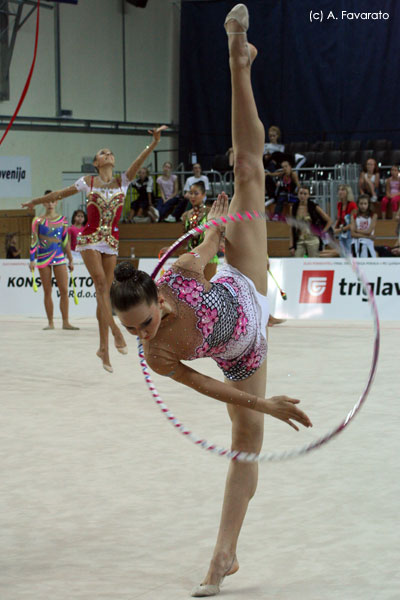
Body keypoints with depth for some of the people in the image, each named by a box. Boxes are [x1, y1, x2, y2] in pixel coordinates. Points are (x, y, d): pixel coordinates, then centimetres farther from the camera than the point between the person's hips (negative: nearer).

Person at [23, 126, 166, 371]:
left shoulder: (123, 181, 6)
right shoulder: (88, 182, 5)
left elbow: (140, 161, -9)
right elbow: (60, 194, 16)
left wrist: (154, 142, -24)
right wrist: (35, 202, 24)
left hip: (112, 241, 2)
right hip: (91, 238, -2)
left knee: (104, 291, 4)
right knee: (101, 284, -19)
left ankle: (104, 347, 9)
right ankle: (116, 331, -22)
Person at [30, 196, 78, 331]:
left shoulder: (62, 220, 8)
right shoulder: (38, 220, 2)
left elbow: (66, 241, 11)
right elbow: (34, 240, 0)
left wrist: (71, 260, 10)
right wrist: (32, 260, -7)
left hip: (59, 257, 1)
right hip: (43, 258, -1)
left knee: (64, 290, -5)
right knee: (47, 291, 3)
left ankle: (65, 322, -2)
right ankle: (50, 322, 8)